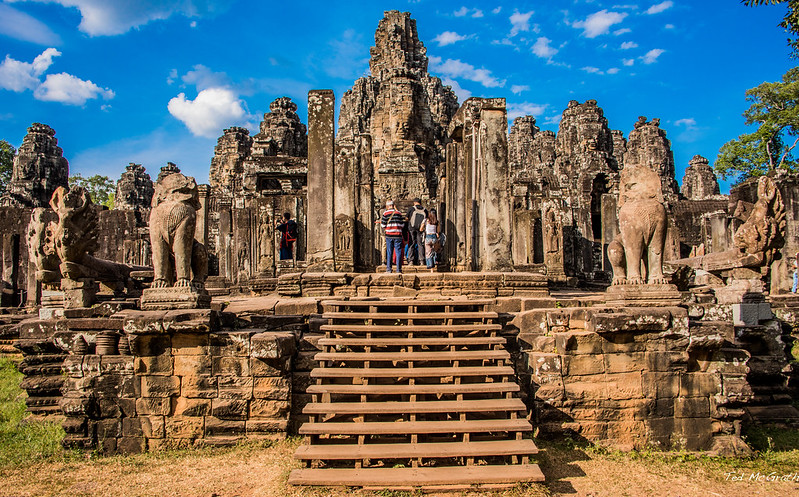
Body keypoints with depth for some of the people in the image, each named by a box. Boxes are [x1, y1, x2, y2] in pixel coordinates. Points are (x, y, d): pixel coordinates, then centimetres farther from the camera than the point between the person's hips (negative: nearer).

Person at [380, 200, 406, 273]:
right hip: (398, 235, 0)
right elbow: (402, 225, 5)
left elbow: (383, 225, -2)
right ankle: (399, 269, 2)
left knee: (389, 252, 7)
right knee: (398, 252, 3)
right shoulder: (399, 213, 5)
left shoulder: (385, 213, 0)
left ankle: (388, 269, 7)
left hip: (389, 235, 0)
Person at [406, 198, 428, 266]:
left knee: (411, 244, 1)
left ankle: (411, 261, -4)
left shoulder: (411, 208, 3)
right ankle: (421, 260, 2)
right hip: (421, 229, 2)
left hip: (412, 228, -2)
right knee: (420, 244, 6)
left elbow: (407, 218, 8)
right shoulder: (425, 210, 10)